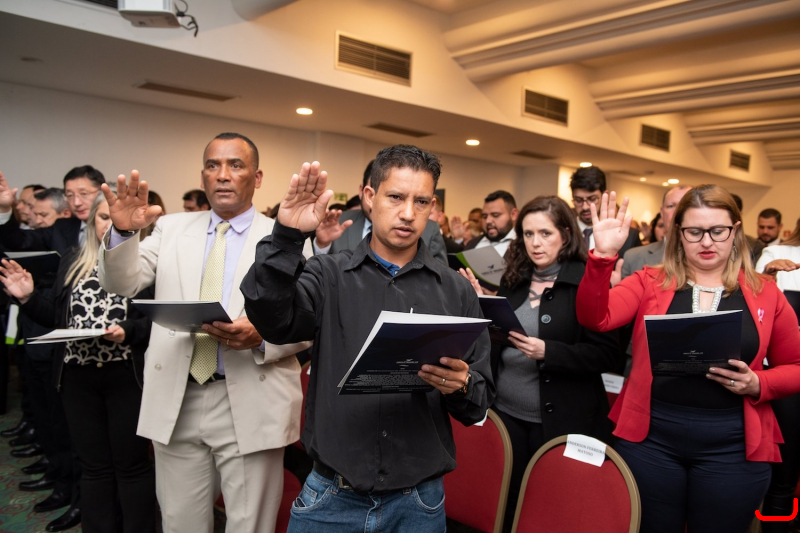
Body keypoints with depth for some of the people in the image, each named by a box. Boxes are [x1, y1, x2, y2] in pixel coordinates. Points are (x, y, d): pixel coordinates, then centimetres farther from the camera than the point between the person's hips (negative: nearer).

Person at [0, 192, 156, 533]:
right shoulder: (72, 262, 12)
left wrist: (128, 332, -25)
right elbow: (58, 316, 13)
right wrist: (28, 298, -1)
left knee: (131, 464, 6)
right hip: (78, 376, 5)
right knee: (93, 465, 16)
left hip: (126, 375, -4)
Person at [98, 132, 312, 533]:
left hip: (250, 404, -3)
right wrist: (123, 232, -18)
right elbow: (122, 284, -1)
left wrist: (261, 336, -23)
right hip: (175, 401, 3)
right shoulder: (172, 228, 9)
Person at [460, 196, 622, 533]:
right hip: (506, 413, 5)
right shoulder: (513, 280, 6)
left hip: (561, 419, -5)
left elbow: (609, 354, -15)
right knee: (507, 502, 17)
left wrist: (547, 351, -24)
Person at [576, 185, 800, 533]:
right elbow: (595, 319, -14)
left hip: (731, 446, 1)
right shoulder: (650, 282, 0)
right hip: (650, 438, 0)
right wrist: (603, 255, -26)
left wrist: (758, 384, -11)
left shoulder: (765, 293, 3)